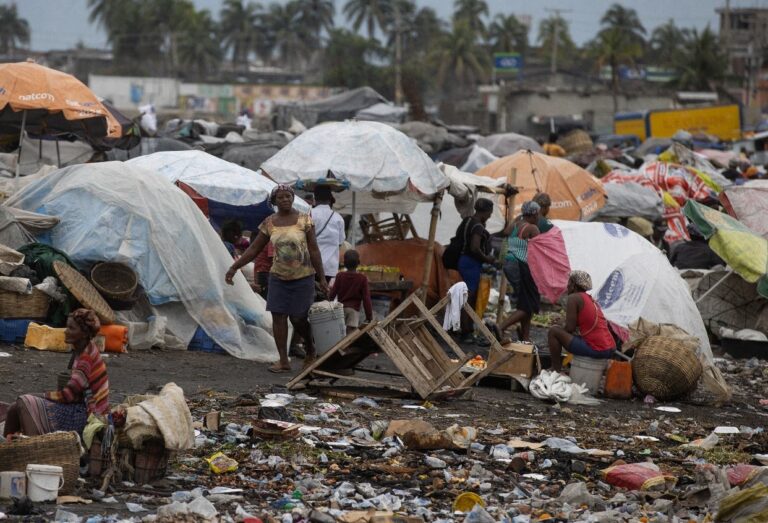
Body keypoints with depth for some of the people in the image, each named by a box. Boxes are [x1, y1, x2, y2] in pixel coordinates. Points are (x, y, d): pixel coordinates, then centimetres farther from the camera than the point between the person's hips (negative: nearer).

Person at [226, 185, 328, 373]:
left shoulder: (304, 220, -5)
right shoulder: (269, 223, 2)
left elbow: (314, 250, -4)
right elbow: (254, 249, 7)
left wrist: (321, 278, -5)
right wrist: (234, 268, 2)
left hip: (303, 276, -3)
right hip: (278, 277, 3)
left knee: (298, 318, -3)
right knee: (278, 316, -4)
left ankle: (310, 351, 25)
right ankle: (283, 361, 0)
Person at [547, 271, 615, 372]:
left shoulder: (573, 298, -5)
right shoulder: (592, 300, 20)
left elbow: (570, 328, -11)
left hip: (595, 350, -9)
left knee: (553, 331, -1)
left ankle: (556, 371, 1)